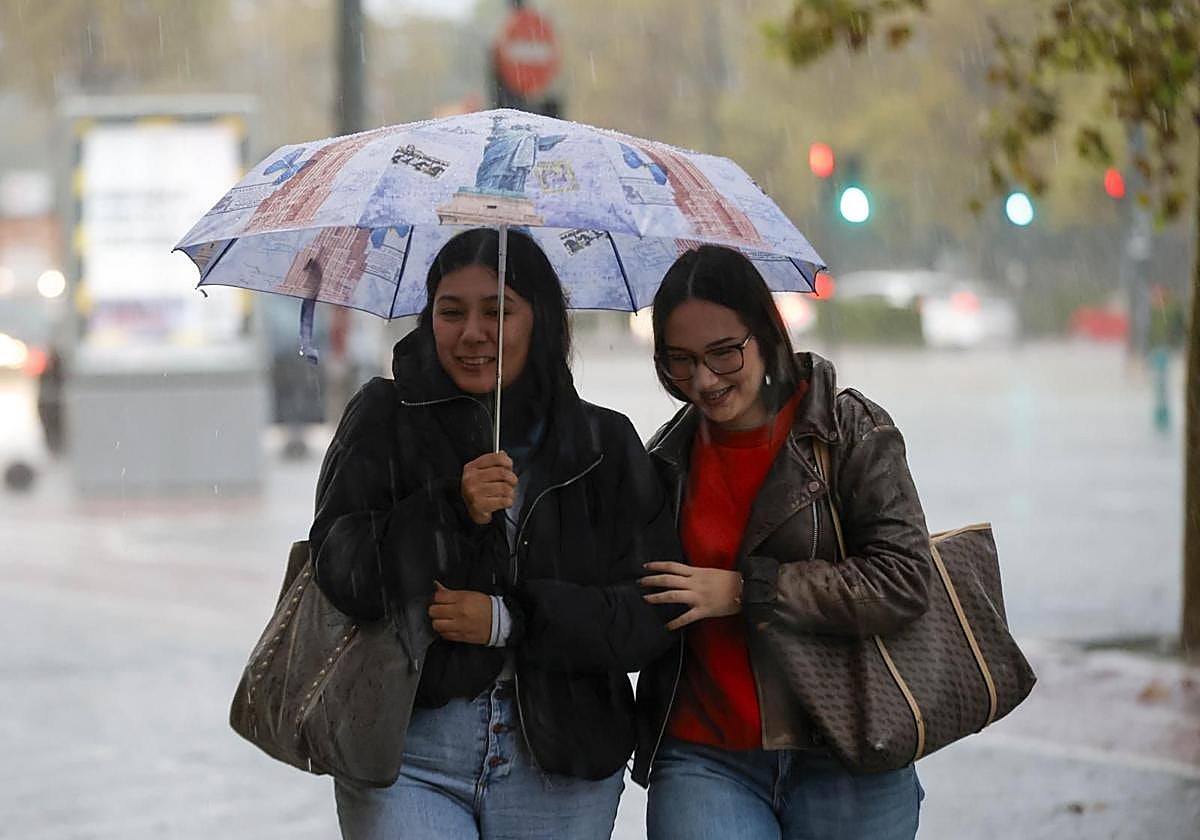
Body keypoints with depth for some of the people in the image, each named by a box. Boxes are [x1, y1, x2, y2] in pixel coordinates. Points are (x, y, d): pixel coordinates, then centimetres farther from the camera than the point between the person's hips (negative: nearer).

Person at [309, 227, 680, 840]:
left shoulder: (605, 444, 6)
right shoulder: (384, 418, 3)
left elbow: (654, 612, -1)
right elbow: (339, 572, -6)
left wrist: (511, 620, -12)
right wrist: (452, 512, -18)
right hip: (409, 757, -2)